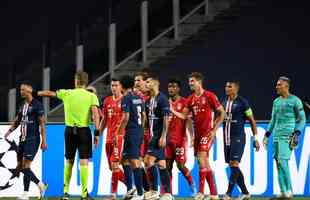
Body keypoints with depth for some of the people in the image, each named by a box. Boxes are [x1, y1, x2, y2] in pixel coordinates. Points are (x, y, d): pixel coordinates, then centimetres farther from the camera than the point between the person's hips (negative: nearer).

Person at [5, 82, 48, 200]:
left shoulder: (37, 105, -9)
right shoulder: (22, 105, 13)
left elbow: (42, 123, -10)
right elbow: (17, 121, 20)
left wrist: (43, 141, -14)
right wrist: (10, 131, 1)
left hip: (32, 139, -8)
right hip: (22, 138, 8)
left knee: (26, 166, -11)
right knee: (20, 166, 8)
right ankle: (40, 185, 21)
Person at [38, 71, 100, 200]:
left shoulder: (66, 94, 5)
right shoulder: (91, 96, -2)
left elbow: (49, 93, 17)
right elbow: (95, 115, -13)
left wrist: (36, 93, 34)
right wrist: (97, 133, -12)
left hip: (70, 130, 2)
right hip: (84, 130, -2)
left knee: (69, 161, 15)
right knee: (84, 161, -3)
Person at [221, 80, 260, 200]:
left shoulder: (242, 102, -8)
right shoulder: (224, 101, 8)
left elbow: (252, 120, -3)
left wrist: (255, 138, -5)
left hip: (238, 138, -7)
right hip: (226, 138, 7)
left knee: (234, 164, -13)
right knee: (232, 166, 9)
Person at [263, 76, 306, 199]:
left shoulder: (295, 101, -3)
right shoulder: (276, 101, 16)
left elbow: (302, 119, -2)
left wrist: (297, 134, -13)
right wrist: (267, 135, 18)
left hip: (288, 136, -7)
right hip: (276, 136, 7)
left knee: (283, 161, -16)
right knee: (278, 163, 3)